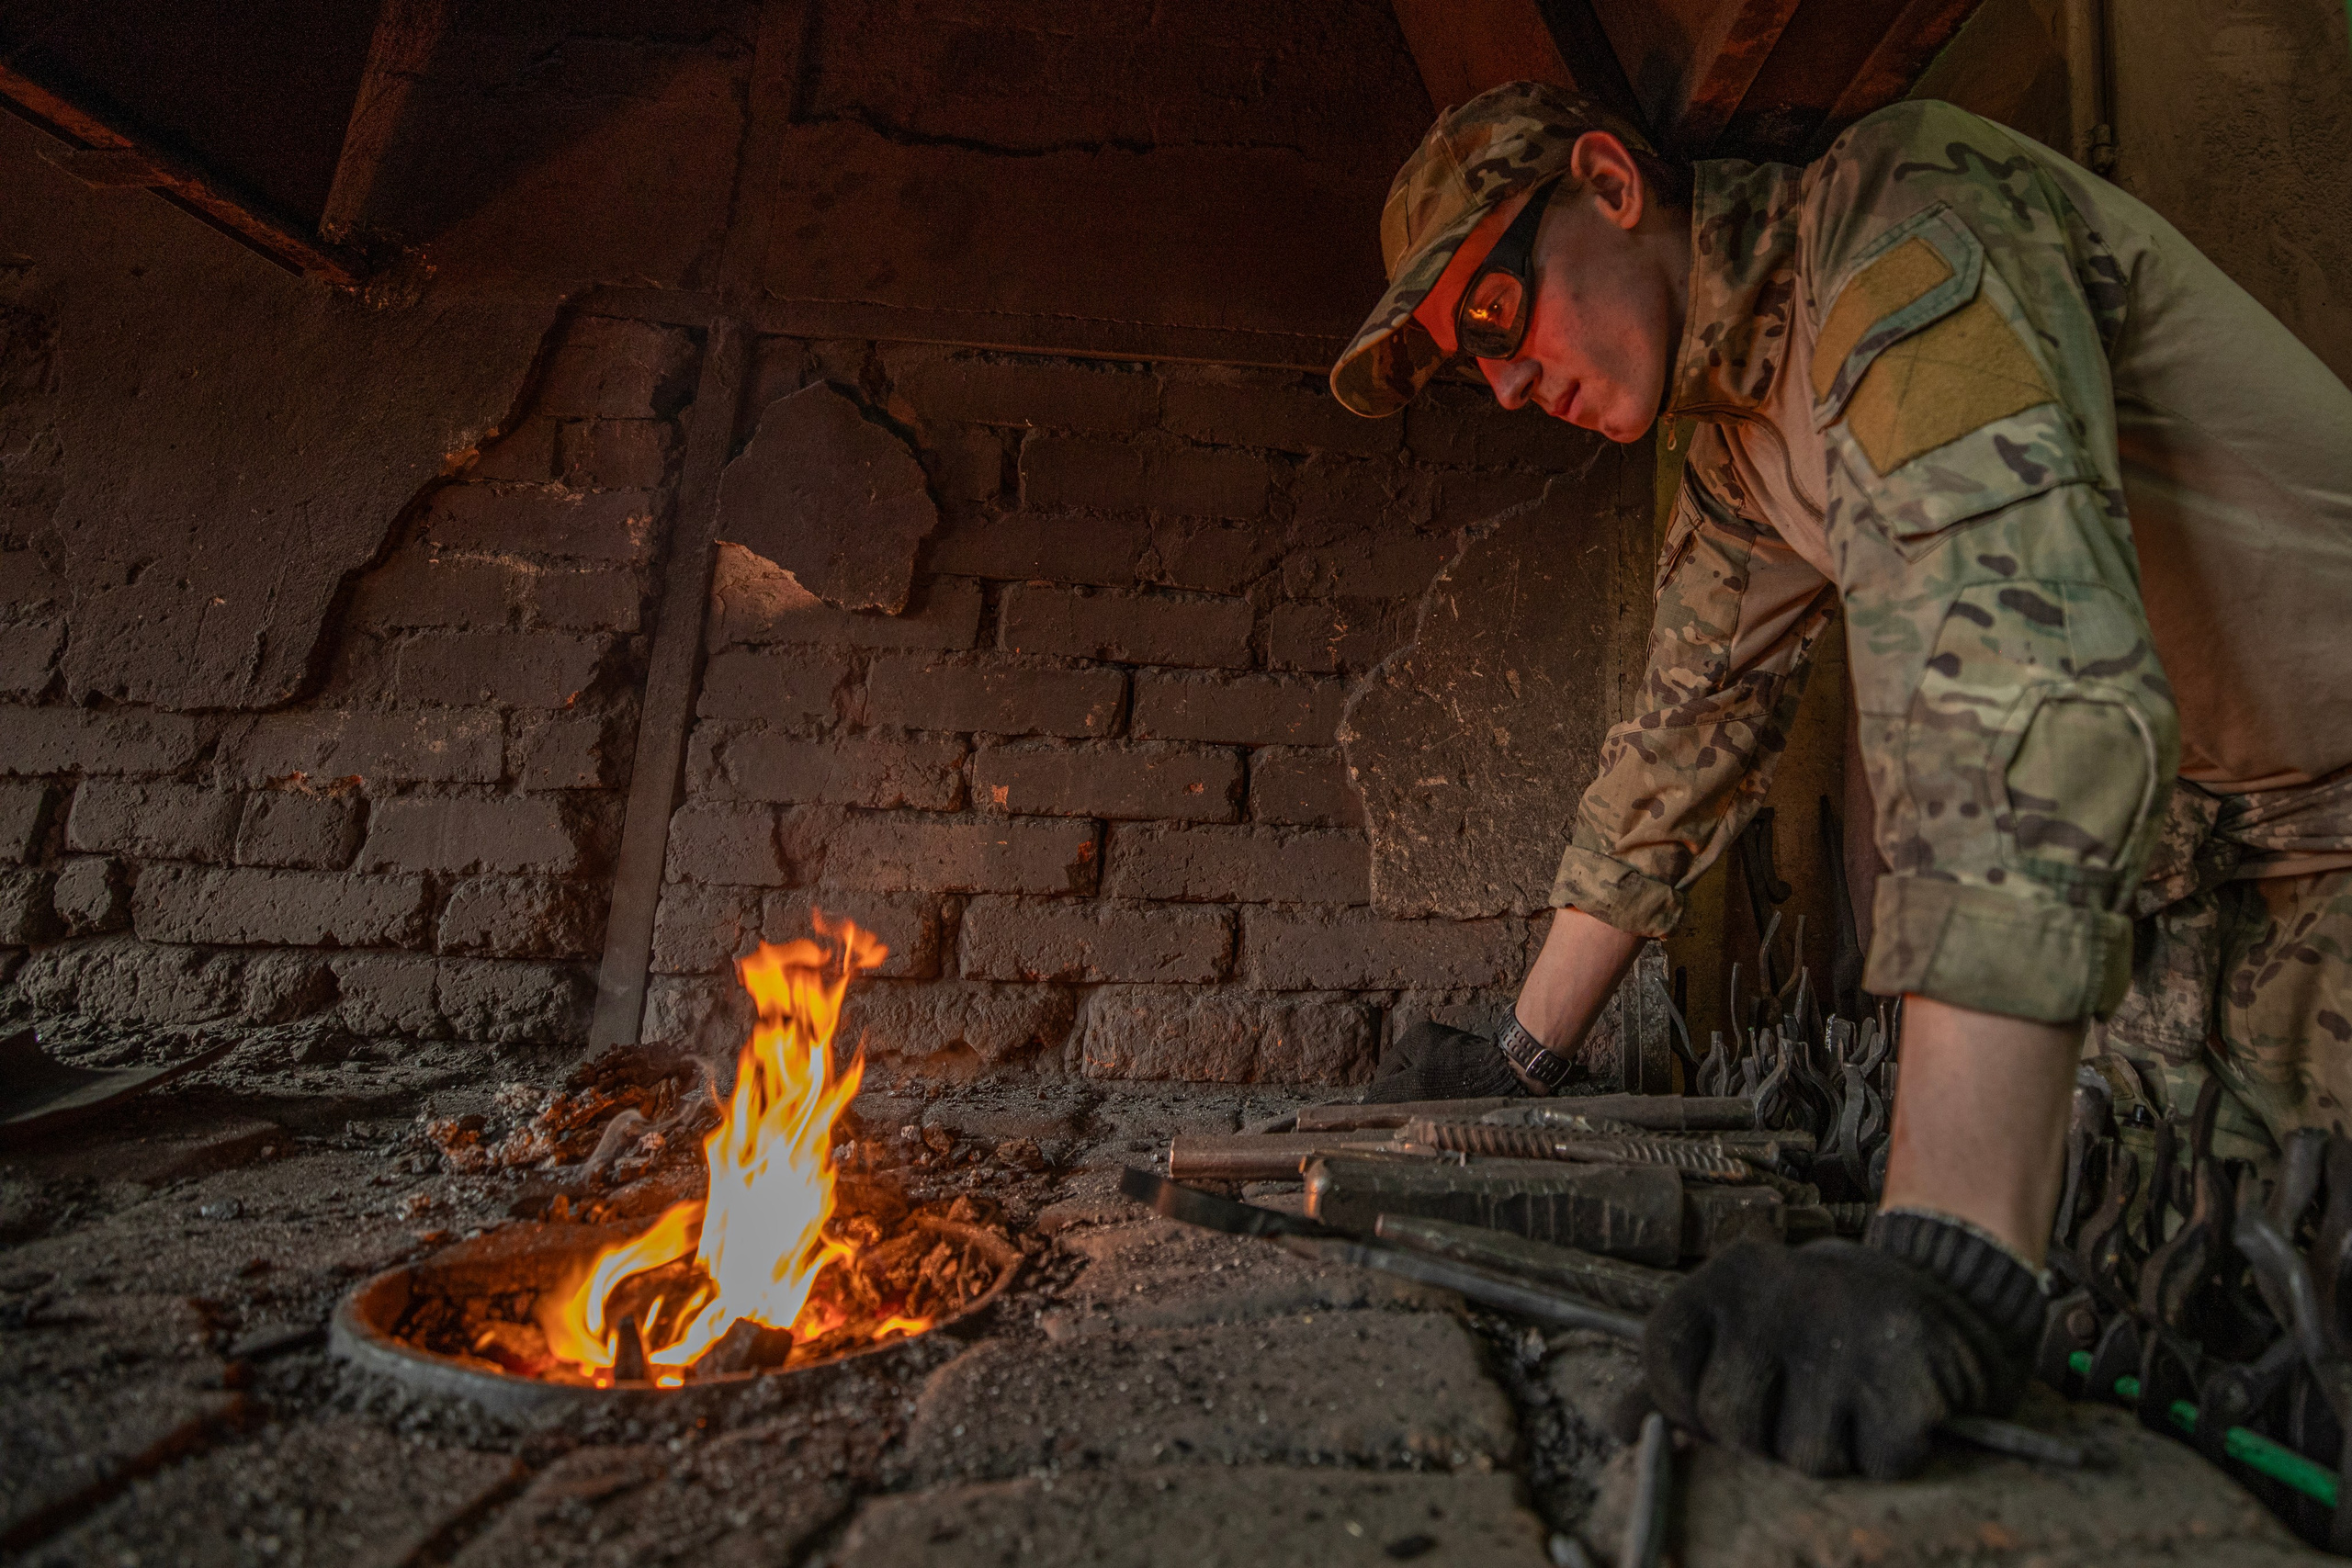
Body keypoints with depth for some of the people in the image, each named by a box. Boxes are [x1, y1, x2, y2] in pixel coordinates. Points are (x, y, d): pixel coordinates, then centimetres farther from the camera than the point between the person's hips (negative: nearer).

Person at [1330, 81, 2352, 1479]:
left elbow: (2023, 686, -37)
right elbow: (1688, 735, 11)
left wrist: (1948, 1274, -43)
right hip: (2183, 863, 7)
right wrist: (1522, 1062, 10)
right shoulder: (1740, 449, 6)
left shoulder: (1902, 219, -22)